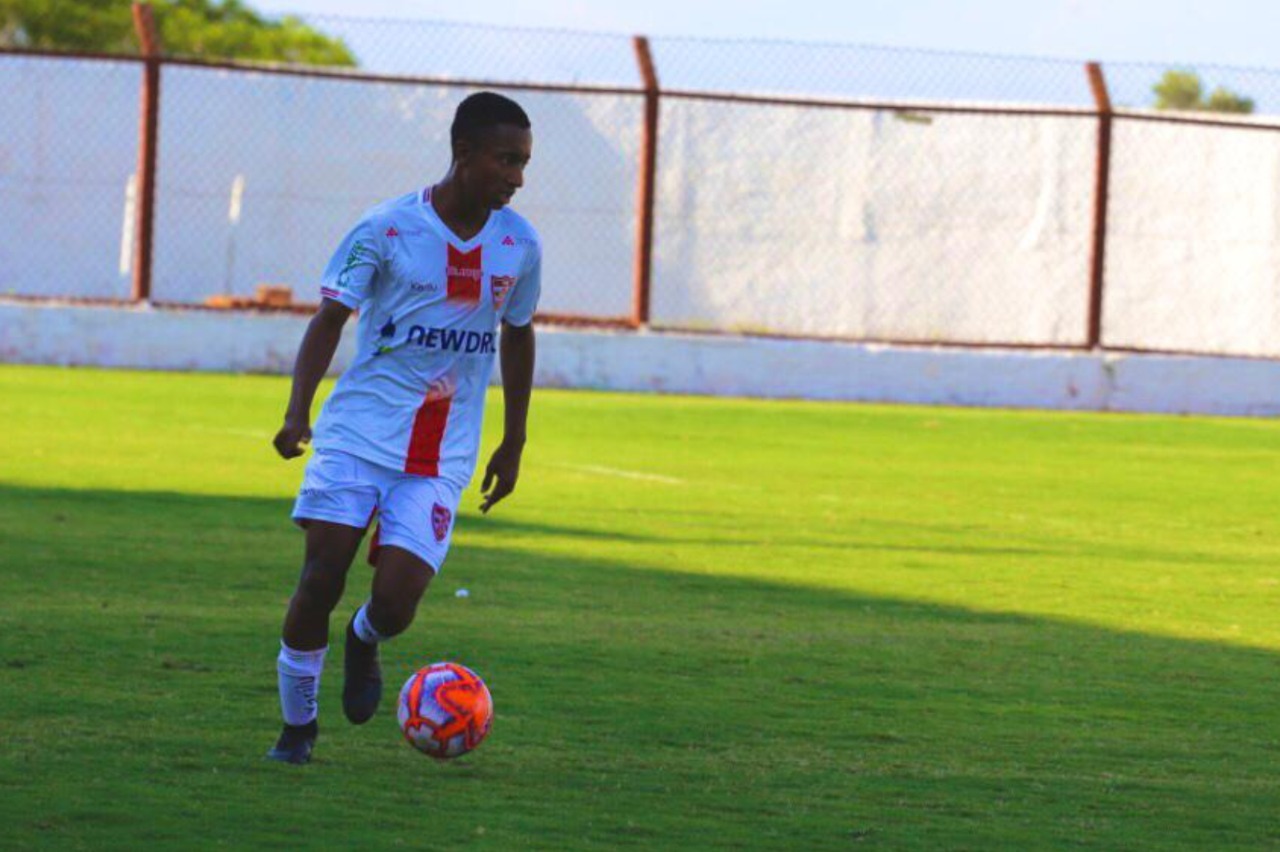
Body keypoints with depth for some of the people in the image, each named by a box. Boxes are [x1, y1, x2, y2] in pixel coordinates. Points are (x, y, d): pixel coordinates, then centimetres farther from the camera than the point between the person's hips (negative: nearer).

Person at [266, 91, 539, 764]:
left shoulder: (519, 244, 4)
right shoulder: (387, 229, -7)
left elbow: (517, 335, 19)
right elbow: (331, 317, -7)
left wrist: (513, 444, 20)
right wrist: (298, 411, -20)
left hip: (441, 460, 2)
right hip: (357, 436, -2)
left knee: (395, 602, -12)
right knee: (320, 582, -8)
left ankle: (363, 644, 25)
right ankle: (296, 723, 13)